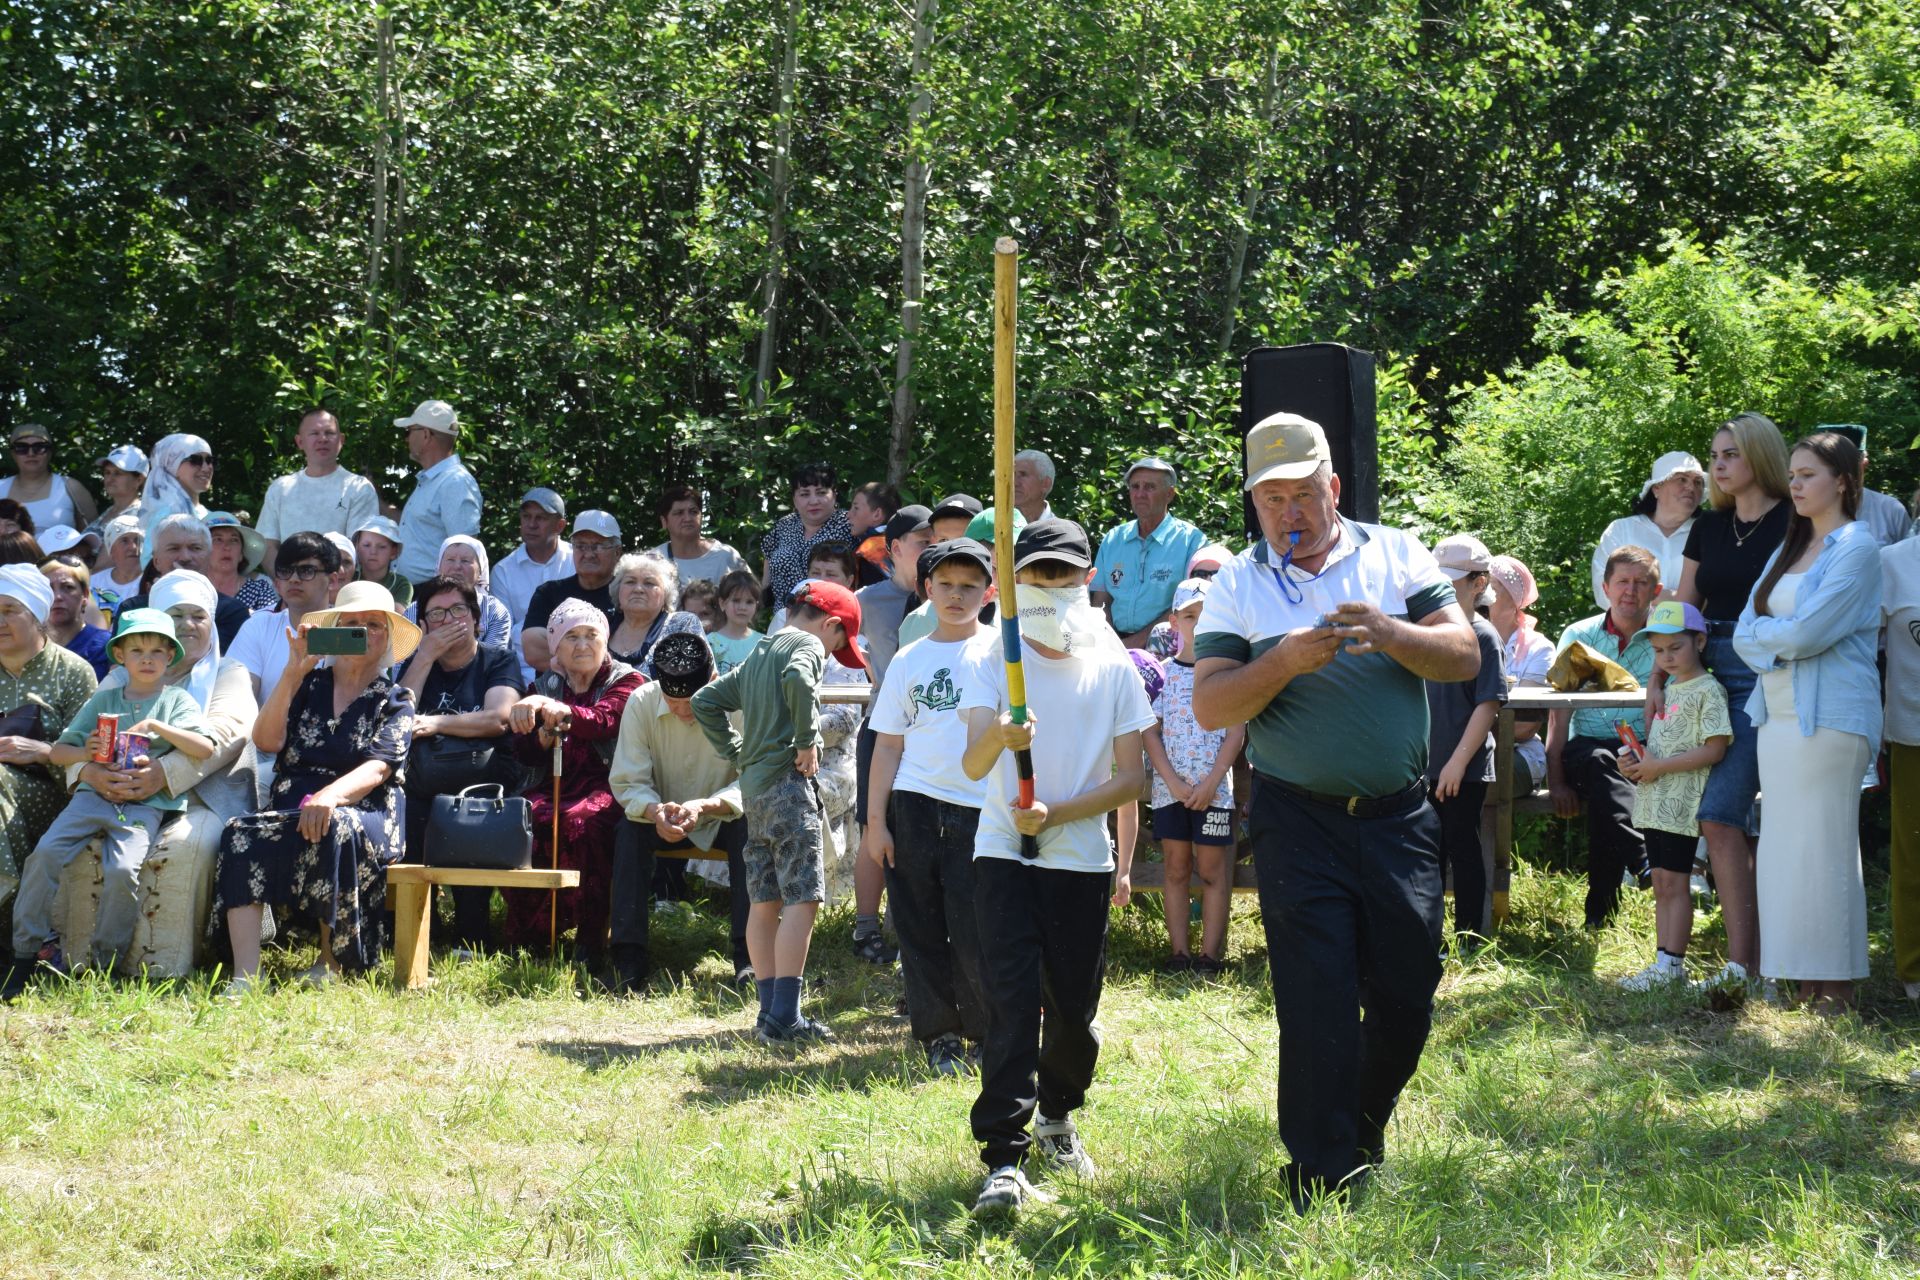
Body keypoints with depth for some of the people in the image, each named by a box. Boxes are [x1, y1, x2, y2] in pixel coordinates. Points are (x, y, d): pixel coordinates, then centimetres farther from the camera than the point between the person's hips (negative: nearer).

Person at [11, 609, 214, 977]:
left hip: (145, 804, -3)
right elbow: (57, 752, 17)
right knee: (45, 853, -17)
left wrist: (156, 726, -11)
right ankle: (28, 948, -7)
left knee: (122, 870, -26)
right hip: (95, 793, 3)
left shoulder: (177, 699, 11)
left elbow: (205, 748, -4)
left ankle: (104, 958, -9)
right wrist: (86, 754, -5)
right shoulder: (104, 699, 18)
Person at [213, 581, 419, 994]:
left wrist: (332, 795, -28)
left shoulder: (394, 701, 11)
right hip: (289, 811, 3)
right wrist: (293, 671, -2)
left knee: (334, 829, -39)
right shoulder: (310, 684, 19)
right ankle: (245, 976, -40)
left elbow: (378, 768, -7)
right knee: (241, 834, -30)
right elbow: (266, 742, 4)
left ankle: (330, 964, -23)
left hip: (365, 816, -2)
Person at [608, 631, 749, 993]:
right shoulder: (641, 703, -15)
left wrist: (704, 807, -43)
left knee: (749, 828, -33)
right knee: (629, 831, -29)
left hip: (721, 820, -1)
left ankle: (748, 955, -32)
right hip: (664, 823, 1)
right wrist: (655, 811, -38)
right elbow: (627, 783, -15)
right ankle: (629, 960, -30)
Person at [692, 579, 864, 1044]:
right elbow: (798, 679, -27)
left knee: (764, 901, 9)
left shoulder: (757, 655, 21)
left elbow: (705, 702, 24)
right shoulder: (808, 645, -4)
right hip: (787, 781, -9)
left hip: (753, 786, 9)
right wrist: (807, 741, -17)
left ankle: (770, 1012, 11)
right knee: (801, 900, -10)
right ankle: (785, 1017, -16)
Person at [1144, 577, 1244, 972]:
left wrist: (1210, 784, -11)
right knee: (1176, 870, 6)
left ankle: (1210, 954, 2)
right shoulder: (1163, 674, 6)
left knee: (1212, 871, 0)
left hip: (1214, 789, -2)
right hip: (1169, 788, 2)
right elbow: (1150, 732, 3)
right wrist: (1173, 781, -9)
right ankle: (1179, 951, 10)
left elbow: (1236, 733, -4)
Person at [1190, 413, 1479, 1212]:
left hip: (1399, 816, 2)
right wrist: (1283, 662, -22)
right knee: (1317, 1003, -5)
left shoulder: (1396, 556, 6)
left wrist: (1391, 635, -20)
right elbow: (1209, 706, -6)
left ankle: (1364, 1135, 32)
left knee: (1406, 995, 7)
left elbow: (1464, 657, -2)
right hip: (1299, 822, -2)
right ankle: (1323, 1177, 3)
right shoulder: (1237, 585, 3)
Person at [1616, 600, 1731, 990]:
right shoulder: (1669, 688, 18)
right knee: (1661, 884, 10)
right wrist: (1636, 762, 5)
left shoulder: (1708, 690, -9)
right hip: (1655, 804, 9)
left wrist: (1659, 766, -18)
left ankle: (1672, 963, -7)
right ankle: (1663, 960, 13)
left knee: (1674, 882, -8)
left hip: (1681, 804, -9)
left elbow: (1714, 750, -17)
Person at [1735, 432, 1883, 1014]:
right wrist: (1785, 636, -9)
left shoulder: (1856, 547, -6)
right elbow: (1745, 633, 10)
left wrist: (1765, 630, 1)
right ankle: (1796, 979, 10)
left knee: (1823, 847, -8)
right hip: (1776, 714, 8)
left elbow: (1807, 632, -16)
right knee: (1780, 847, 6)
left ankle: (1835, 987, -4)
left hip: (1829, 718, -8)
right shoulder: (1788, 550, 18)